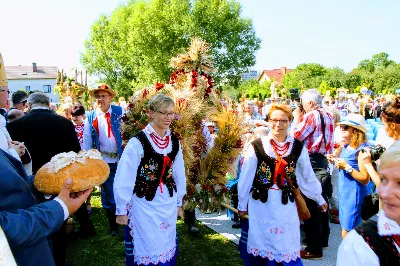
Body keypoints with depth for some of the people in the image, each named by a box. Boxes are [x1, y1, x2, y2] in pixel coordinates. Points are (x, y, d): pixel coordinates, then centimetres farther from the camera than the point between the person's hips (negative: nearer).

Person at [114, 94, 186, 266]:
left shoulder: (174, 141, 0)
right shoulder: (138, 142, -18)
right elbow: (124, 177, -14)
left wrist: (179, 201, 15)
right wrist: (121, 209, -9)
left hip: (168, 206, 5)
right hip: (144, 205, -5)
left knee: (166, 248, 19)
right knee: (146, 250, 9)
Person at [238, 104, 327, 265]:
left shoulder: (298, 147, 0)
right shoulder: (257, 146, -7)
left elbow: (308, 176, 11)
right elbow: (246, 177, -3)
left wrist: (319, 199, 19)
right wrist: (242, 204, 2)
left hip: (286, 204, 2)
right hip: (261, 204, -1)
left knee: (288, 247, 9)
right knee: (262, 245, 10)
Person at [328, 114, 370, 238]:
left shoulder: (361, 150, -18)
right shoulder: (346, 147, 8)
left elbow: (365, 179, -21)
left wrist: (346, 167, -24)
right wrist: (335, 161, 4)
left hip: (354, 195, -9)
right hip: (344, 193, 9)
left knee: (347, 235, -1)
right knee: (345, 234, 18)